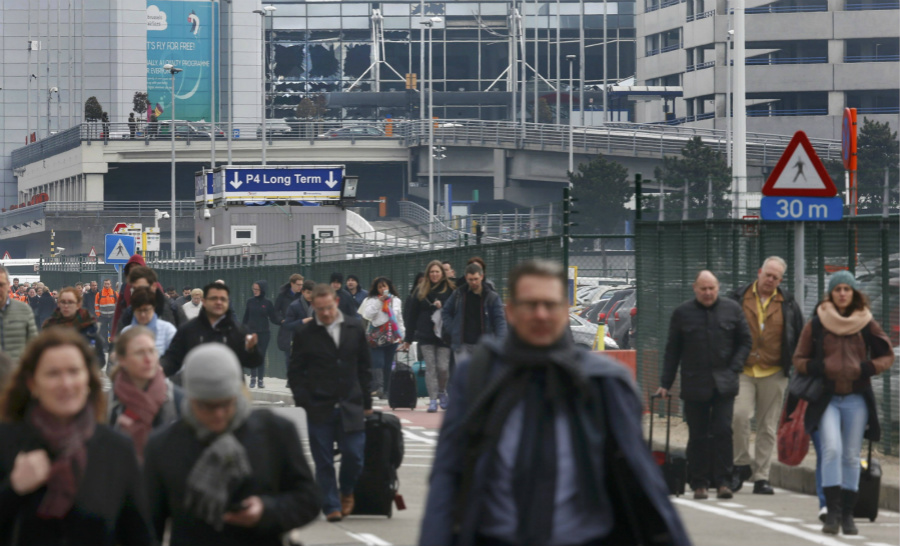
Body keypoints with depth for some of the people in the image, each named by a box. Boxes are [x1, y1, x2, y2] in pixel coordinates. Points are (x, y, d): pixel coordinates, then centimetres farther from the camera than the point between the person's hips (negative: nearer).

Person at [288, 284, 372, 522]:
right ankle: (331, 506, 9)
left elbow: (364, 366, 11)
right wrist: (303, 400, -9)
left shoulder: (354, 328, 6)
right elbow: (295, 372, 3)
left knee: (354, 455, -3)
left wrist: (366, 401, 8)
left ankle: (346, 492, 24)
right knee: (323, 461, 0)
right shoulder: (305, 334, -2)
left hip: (350, 405, 1)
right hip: (319, 408, -1)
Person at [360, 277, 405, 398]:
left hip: (392, 337, 3)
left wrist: (401, 334, 17)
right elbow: (367, 315, -9)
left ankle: (386, 390, 8)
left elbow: (399, 318, 20)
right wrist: (379, 301, -11)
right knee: (377, 363, -15)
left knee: (388, 365, 5)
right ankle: (377, 388, -25)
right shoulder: (371, 300, 5)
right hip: (376, 337, -3)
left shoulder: (396, 300, 15)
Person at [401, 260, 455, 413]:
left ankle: (442, 391, 23)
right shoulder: (421, 290, 8)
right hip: (425, 335, 2)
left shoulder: (450, 289, 1)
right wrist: (408, 339, 8)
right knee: (430, 367, -3)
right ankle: (432, 400, -1)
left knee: (443, 367, -5)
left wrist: (442, 307, -17)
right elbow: (412, 315, 9)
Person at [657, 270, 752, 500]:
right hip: (694, 384, 0)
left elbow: (745, 341, 12)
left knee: (723, 431, -9)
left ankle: (723, 482, -5)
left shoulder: (732, 309, 6)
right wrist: (665, 384, 4)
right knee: (698, 436, 3)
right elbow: (672, 350, 7)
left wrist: (734, 369, -1)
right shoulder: (682, 313, 4)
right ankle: (699, 484, 10)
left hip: (723, 384, 0)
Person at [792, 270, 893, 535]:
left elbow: (887, 355, 11)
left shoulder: (866, 324, 3)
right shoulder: (816, 324, 1)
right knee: (831, 449, -18)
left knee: (851, 456, 4)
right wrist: (820, 369, -12)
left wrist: (866, 369, -8)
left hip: (856, 398, 2)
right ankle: (832, 512, -17)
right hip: (827, 398, -2)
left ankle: (847, 514, 12)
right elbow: (799, 359, 7)